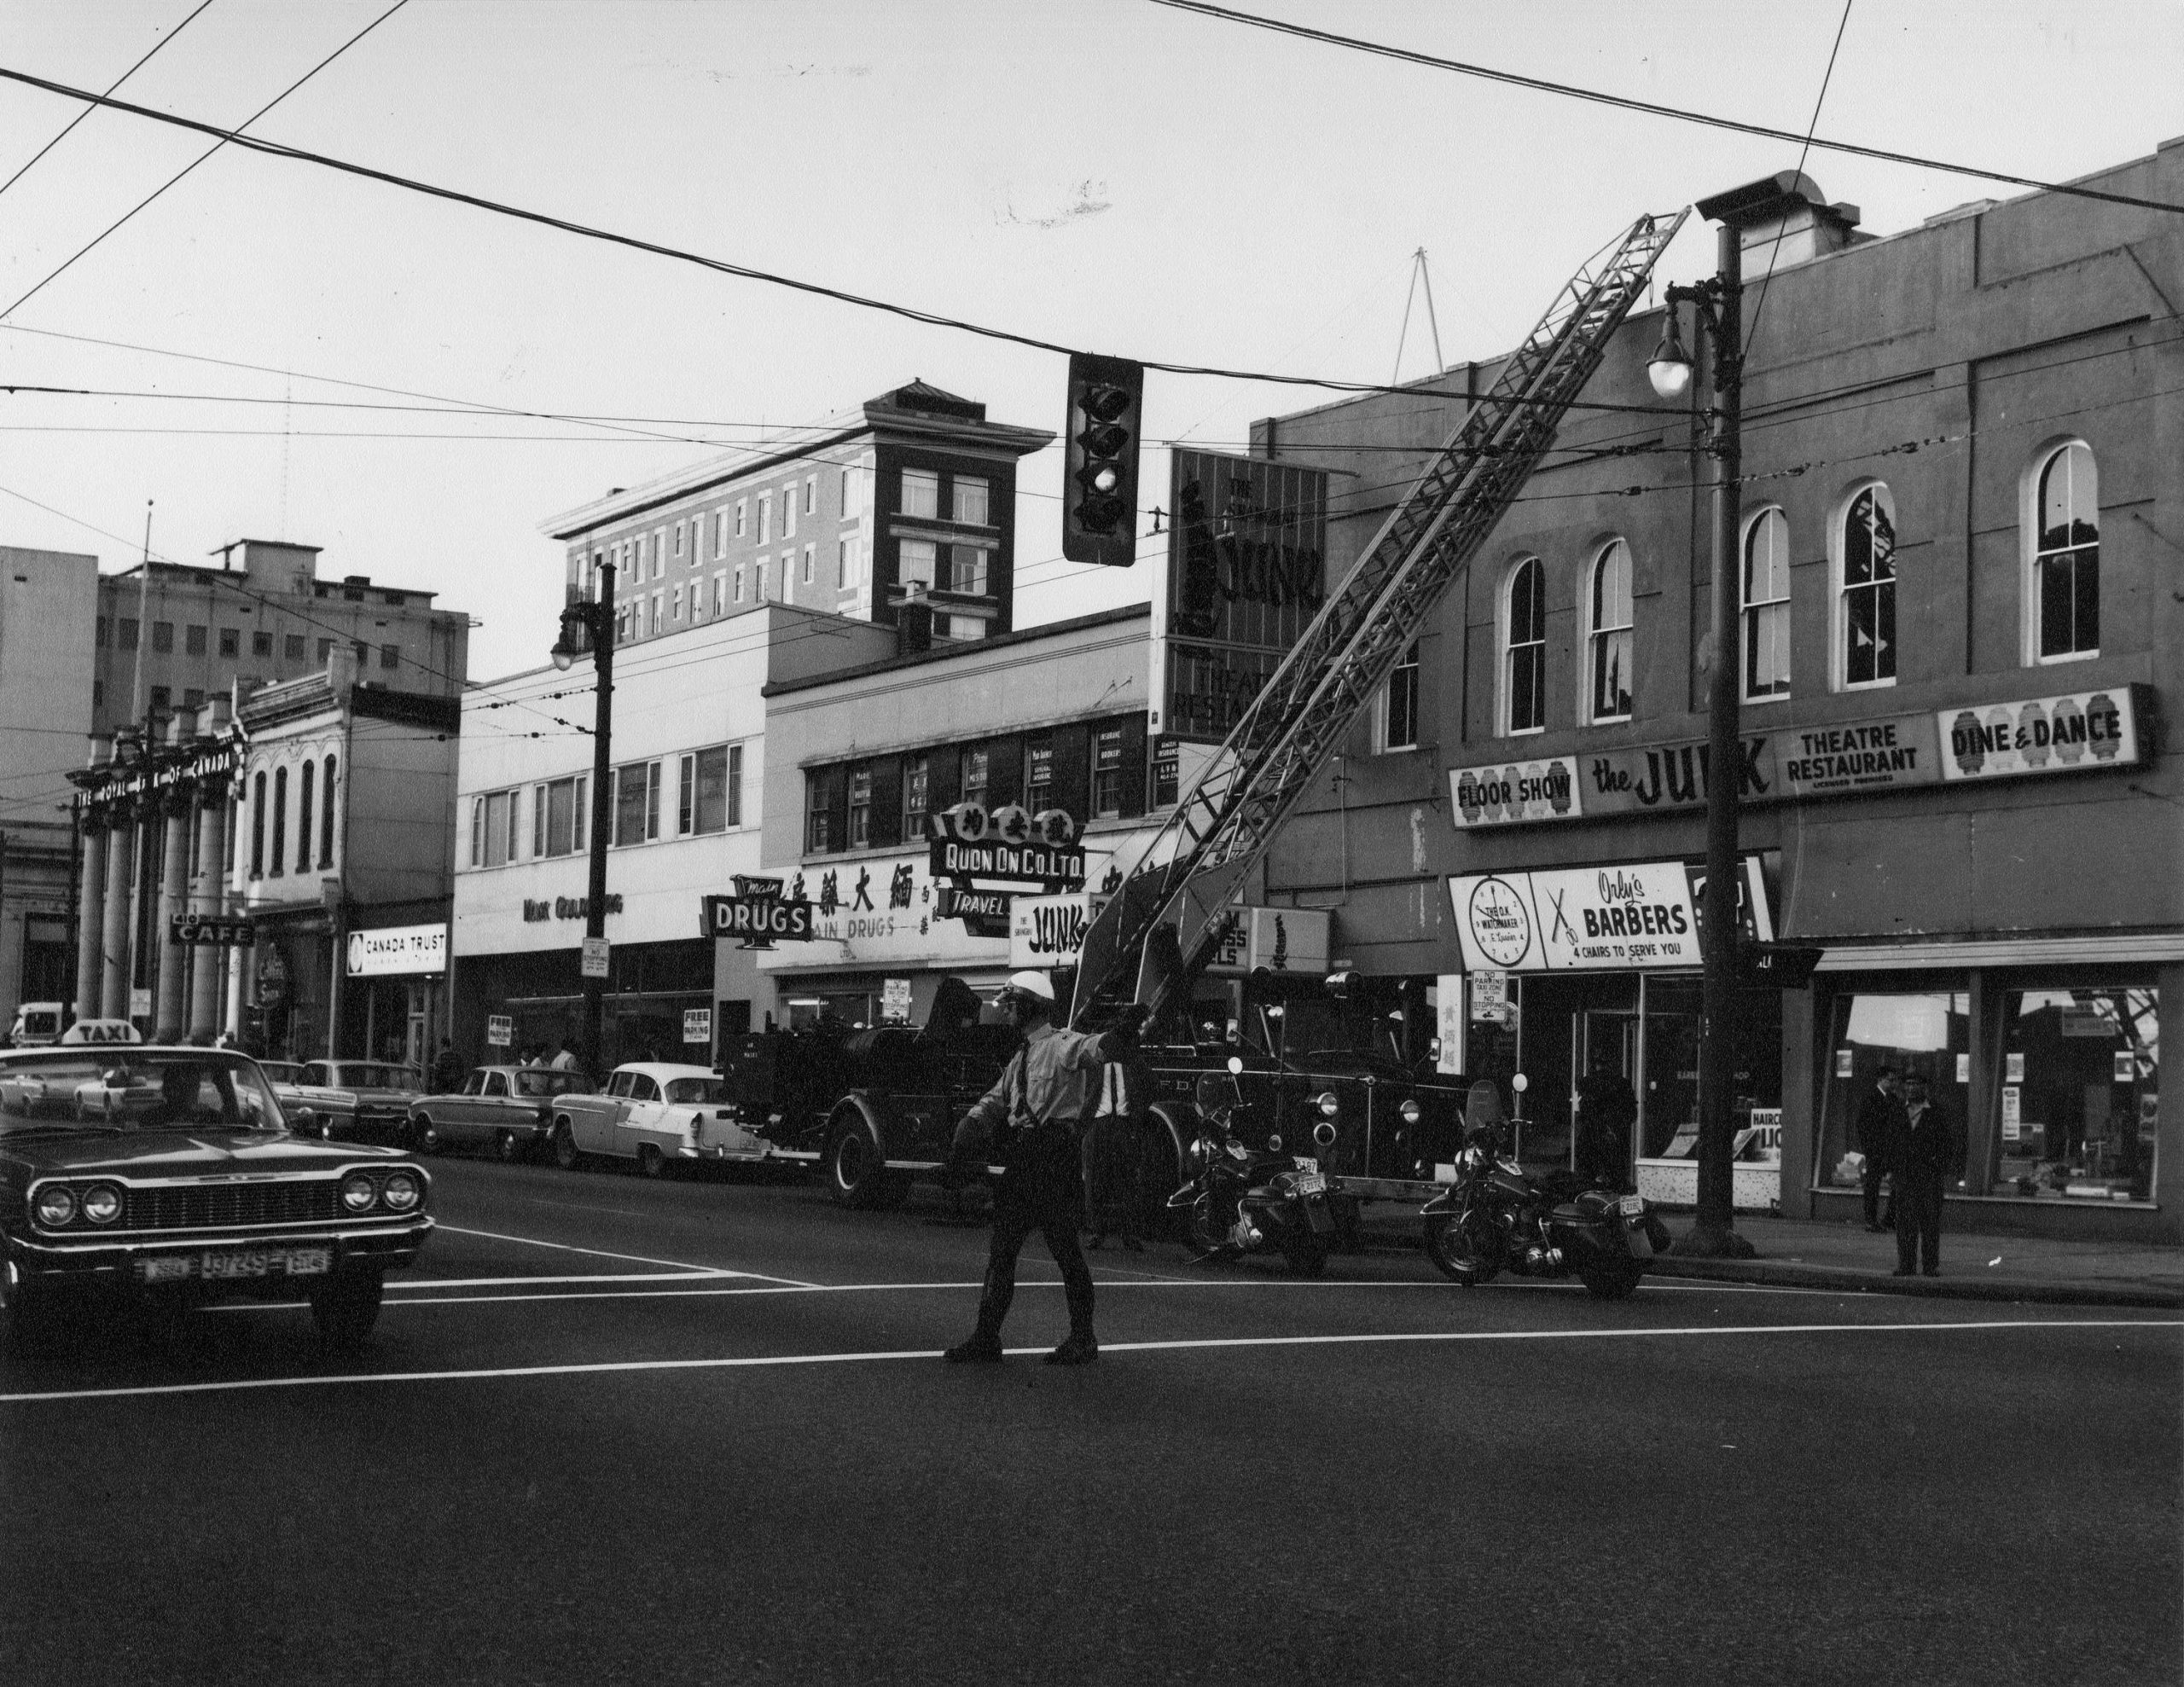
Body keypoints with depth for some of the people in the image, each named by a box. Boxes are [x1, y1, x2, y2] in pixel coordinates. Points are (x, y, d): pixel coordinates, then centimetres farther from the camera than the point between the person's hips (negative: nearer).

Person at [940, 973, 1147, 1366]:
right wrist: (968, 1134, 4)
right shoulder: (1021, 1059, 20)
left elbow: (1098, 1048, -25)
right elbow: (994, 1102, 22)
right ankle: (986, 1338, 13)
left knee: (1065, 1250, -1)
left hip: (1056, 1161, -9)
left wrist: (1124, 1033, -46)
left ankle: (1082, 1340, 10)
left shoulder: (1064, 1045, -7)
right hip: (1020, 1163, 9)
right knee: (1000, 1252, 8)